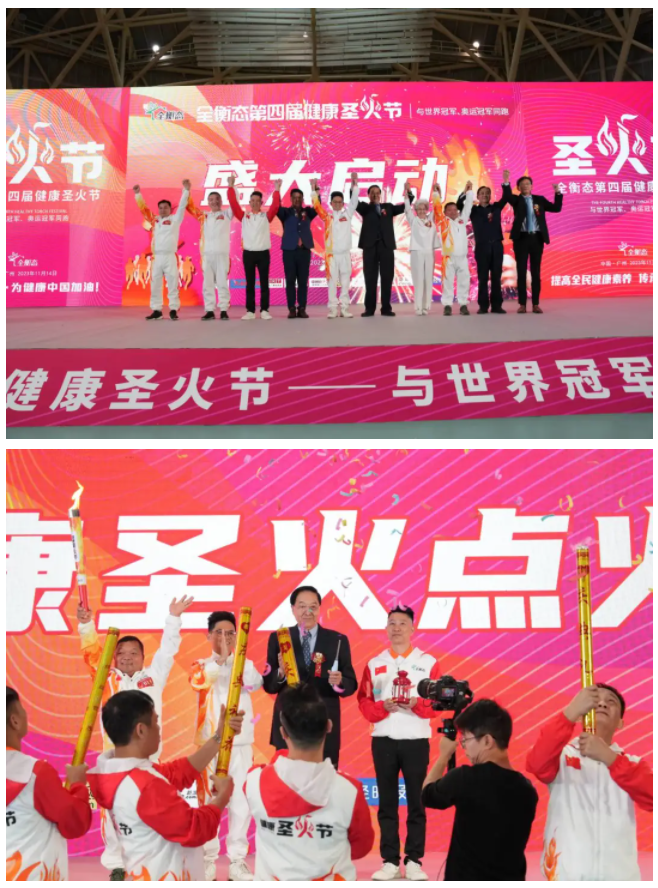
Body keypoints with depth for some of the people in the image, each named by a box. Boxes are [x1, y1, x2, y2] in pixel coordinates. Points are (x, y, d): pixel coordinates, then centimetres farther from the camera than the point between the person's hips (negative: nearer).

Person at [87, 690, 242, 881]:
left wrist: (219, 737, 8)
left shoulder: (112, 772, 1)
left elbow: (178, 773, 9)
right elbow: (195, 829, -22)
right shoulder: (146, 786, -29)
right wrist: (222, 796, -5)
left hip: (150, 878, 10)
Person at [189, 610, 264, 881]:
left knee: (241, 802, 0)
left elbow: (255, 684, -13)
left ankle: (238, 862, 8)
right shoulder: (201, 664, 5)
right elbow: (198, 681, -18)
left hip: (240, 743, 1)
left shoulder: (245, 665, 8)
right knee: (208, 801, 2)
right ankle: (207, 861, 12)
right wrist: (221, 658, -28)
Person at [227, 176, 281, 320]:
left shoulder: (266, 216, 5)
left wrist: (276, 190, -17)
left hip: (263, 253, -1)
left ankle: (264, 310, 6)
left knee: (264, 283, 2)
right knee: (250, 284, 4)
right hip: (248, 253, 1)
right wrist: (231, 187, -7)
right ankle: (250, 311, 7)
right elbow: (233, 204, -1)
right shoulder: (244, 216, 7)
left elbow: (275, 206, -9)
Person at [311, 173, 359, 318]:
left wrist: (355, 183, -11)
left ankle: (345, 308, 8)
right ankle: (333, 309, 4)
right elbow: (317, 206, -3)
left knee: (345, 283, 4)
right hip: (331, 255, -1)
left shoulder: (347, 214, 7)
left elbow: (354, 201, -1)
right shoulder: (327, 216, 6)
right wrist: (314, 189, -11)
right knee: (332, 282, 1)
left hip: (345, 254, 1)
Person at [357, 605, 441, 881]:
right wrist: (382, 706, -15)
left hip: (416, 740, -1)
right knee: (387, 803, 5)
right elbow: (363, 702, 4)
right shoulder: (374, 664, 8)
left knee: (416, 802, 2)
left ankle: (414, 861, 10)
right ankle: (390, 861, 11)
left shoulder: (428, 662, 3)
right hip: (383, 740, 2)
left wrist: (417, 704, -19)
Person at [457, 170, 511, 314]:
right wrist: (465, 192, -20)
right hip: (481, 246, -2)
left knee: (496, 276, 2)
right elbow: (459, 205, -4)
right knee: (483, 277, 0)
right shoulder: (473, 210, 7)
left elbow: (506, 197, 1)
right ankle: (483, 306, 2)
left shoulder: (496, 207, 13)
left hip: (496, 245, 2)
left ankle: (497, 305, 4)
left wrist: (506, 181, -14)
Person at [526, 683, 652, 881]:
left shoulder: (632, 763, 13)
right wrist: (572, 711, -27)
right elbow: (536, 765, -17)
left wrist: (609, 757, -21)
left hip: (620, 876, 2)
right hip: (567, 875, -2)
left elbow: (651, 799, -7)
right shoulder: (562, 754, 6)